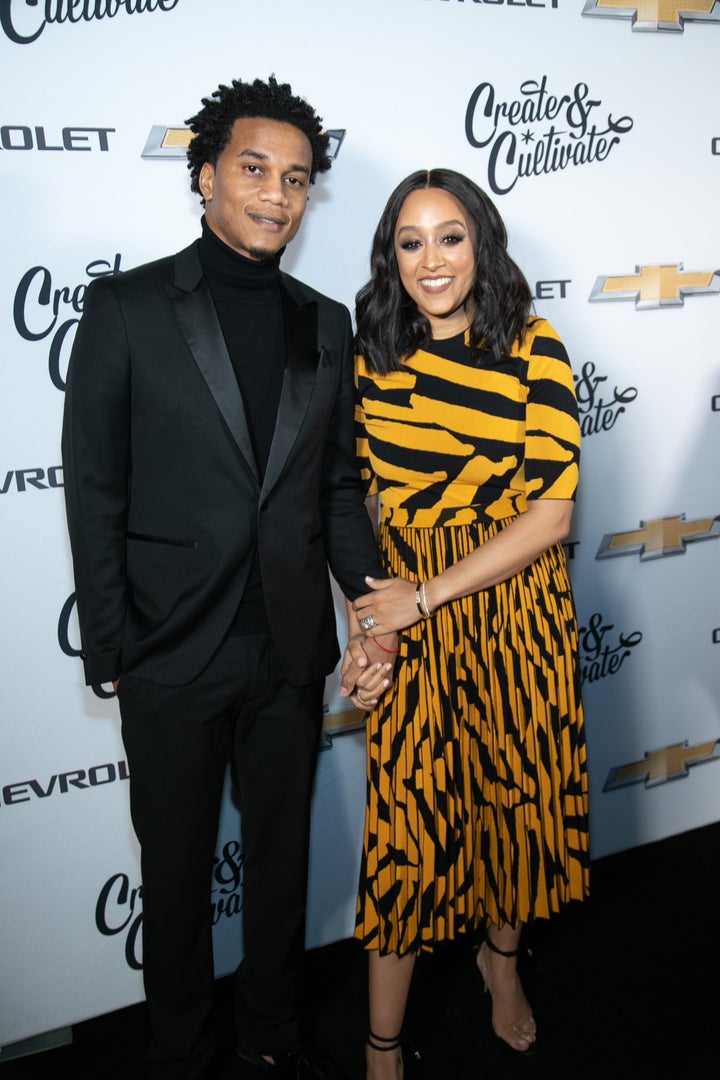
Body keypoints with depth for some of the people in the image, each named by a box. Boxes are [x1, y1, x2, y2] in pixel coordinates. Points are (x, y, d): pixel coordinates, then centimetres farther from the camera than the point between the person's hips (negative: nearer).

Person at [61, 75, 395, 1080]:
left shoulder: (325, 322, 6)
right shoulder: (124, 308, -6)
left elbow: (337, 480, 9)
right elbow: (94, 491, -7)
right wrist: (111, 648, -10)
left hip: (291, 653, 4)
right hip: (175, 656, -3)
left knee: (282, 852, 19)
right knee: (176, 862, 15)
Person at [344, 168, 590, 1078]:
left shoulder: (533, 347, -9)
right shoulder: (374, 353, -1)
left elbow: (551, 511, -14)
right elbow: (365, 489, 8)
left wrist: (426, 595, -16)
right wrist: (372, 607, -4)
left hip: (515, 603, 0)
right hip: (408, 611, 1)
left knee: (515, 789, 15)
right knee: (407, 813, 3)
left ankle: (501, 955, 46)